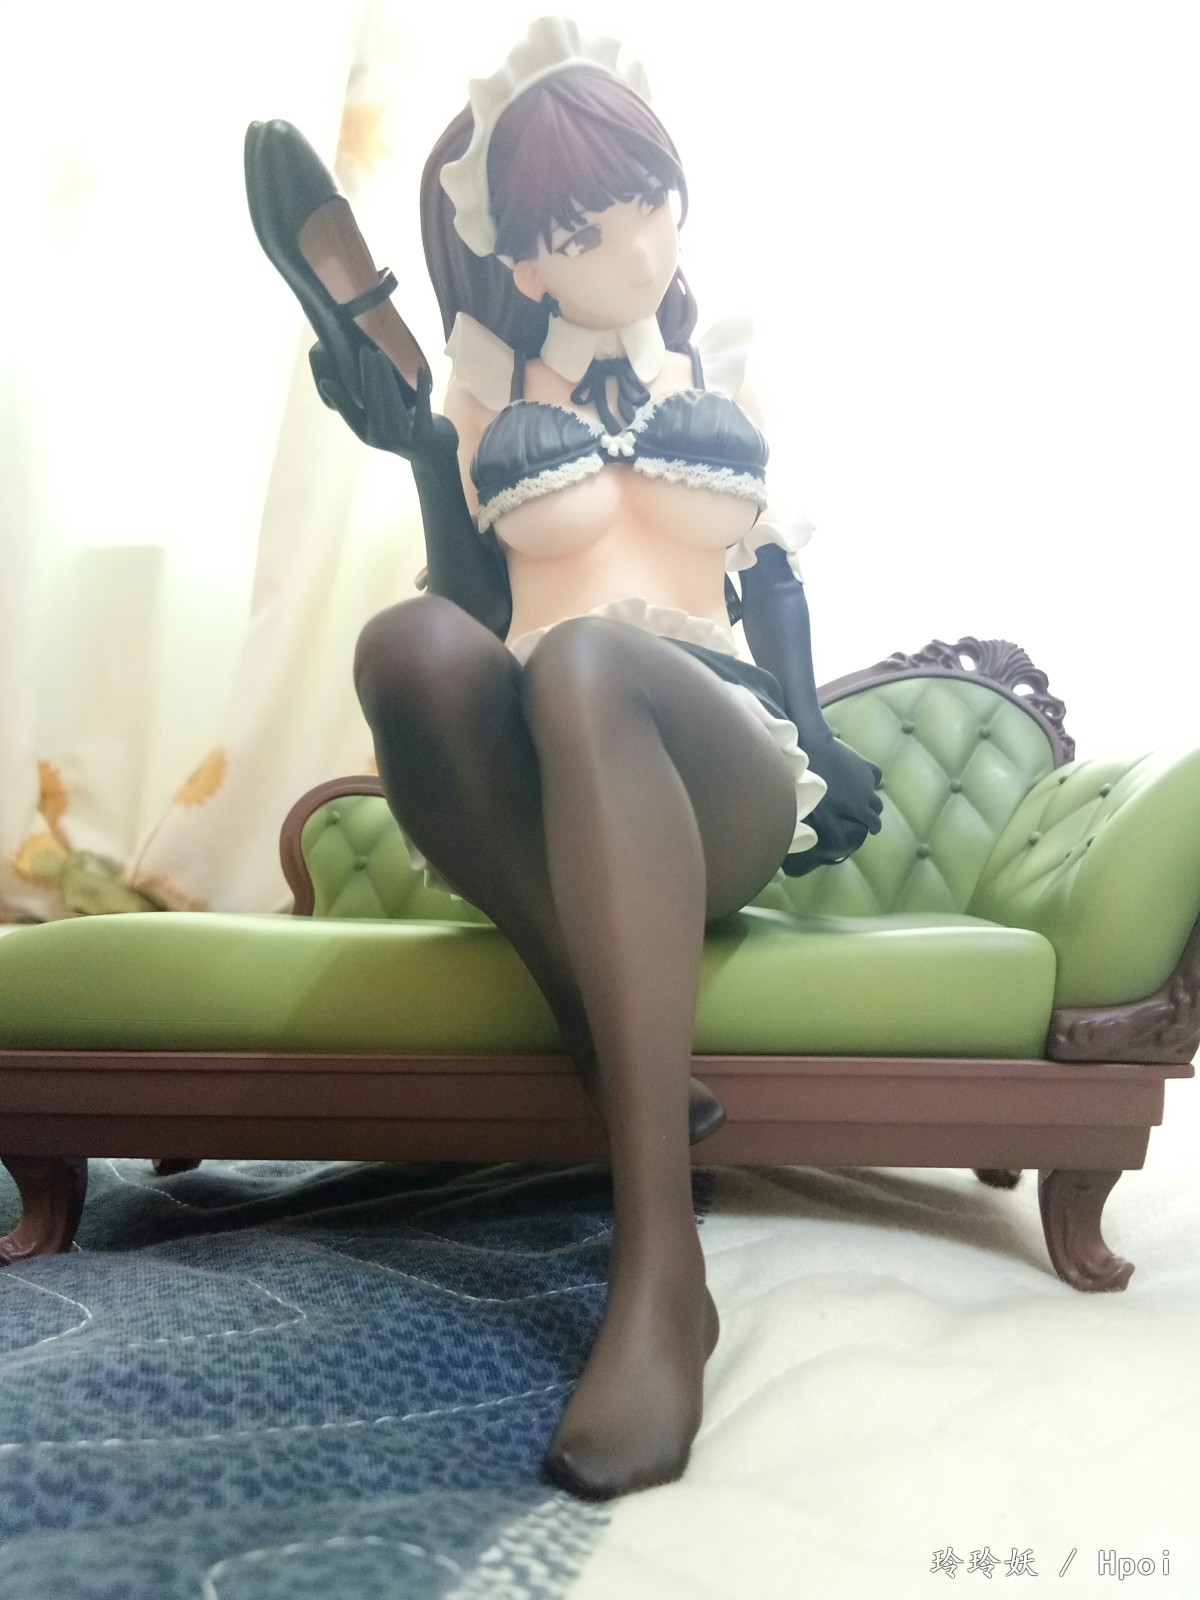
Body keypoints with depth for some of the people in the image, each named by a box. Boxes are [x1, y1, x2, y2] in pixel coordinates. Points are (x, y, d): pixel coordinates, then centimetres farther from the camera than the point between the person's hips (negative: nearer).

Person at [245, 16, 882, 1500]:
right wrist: (417, 437, -1)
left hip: (714, 770, 0)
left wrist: (812, 741, 5)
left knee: (585, 659, -38)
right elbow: (475, 593, 9)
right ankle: (642, 1077, -39)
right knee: (412, 640, -33)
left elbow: (771, 574, 18)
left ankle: (661, 1265, -45)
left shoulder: (724, 362, 18)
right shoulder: (488, 380, 17)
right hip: (538, 786, 1)